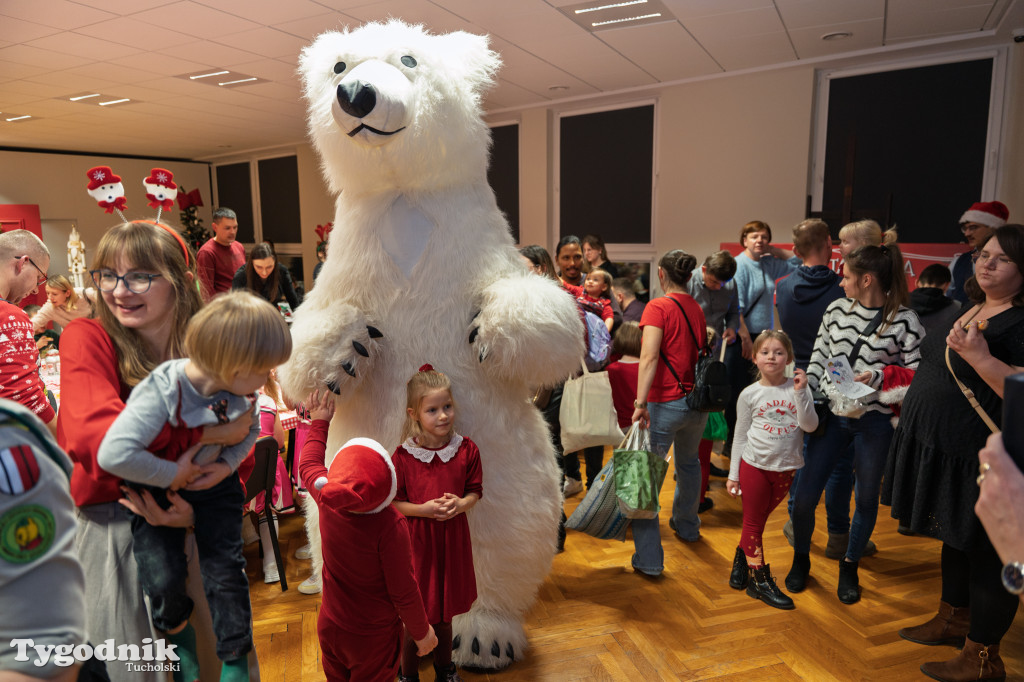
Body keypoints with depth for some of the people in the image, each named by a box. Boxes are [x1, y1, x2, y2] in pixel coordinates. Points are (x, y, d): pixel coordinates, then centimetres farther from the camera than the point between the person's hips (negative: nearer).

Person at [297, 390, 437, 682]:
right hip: (374, 636, -5)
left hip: (330, 625, 5)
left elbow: (308, 464, 3)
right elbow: (403, 589, -25)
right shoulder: (391, 526, -35)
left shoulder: (327, 499, -20)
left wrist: (319, 421, 16)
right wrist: (421, 631, -8)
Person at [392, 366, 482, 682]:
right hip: (416, 540, -2)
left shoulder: (466, 449, -8)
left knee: (444, 611, 22)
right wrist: (424, 509, -23)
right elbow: (393, 503, -8)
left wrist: (462, 503, -19)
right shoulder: (403, 456, -15)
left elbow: (475, 490, 2)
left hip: (452, 537, 3)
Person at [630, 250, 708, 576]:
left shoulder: (658, 307, -11)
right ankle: (686, 525, 48)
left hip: (667, 402, -7)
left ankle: (649, 558, 2)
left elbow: (649, 357, -22)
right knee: (688, 461, 28)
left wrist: (641, 402, -27)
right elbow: (700, 352, 11)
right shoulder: (697, 309, 10)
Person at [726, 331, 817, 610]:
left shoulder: (797, 389, -2)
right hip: (754, 465, -1)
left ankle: (742, 558, 35)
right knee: (753, 523, 5)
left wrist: (801, 393, -21)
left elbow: (810, 425, -12)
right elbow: (740, 437, 2)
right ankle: (760, 580, 16)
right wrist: (733, 475, 2)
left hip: (786, 469, 1)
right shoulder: (750, 394, -3)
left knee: (759, 520, 13)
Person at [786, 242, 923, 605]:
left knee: (866, 499, 12)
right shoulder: (836, 309, 3)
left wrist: (879, 376, -20)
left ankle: (849, 567, 35)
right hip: (831, 414, 3)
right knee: (804, 495, 2)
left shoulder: (904, 320, -8)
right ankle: (801, 559, 26)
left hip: (874, 420, -2)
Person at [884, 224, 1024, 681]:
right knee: (954, 537, 22)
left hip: (983, 463, -8)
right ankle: (954, 619, 41)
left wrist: (981, 357, -31)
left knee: (986, 552, 5)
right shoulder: (967, 309, 11)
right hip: (941, 451, 9)